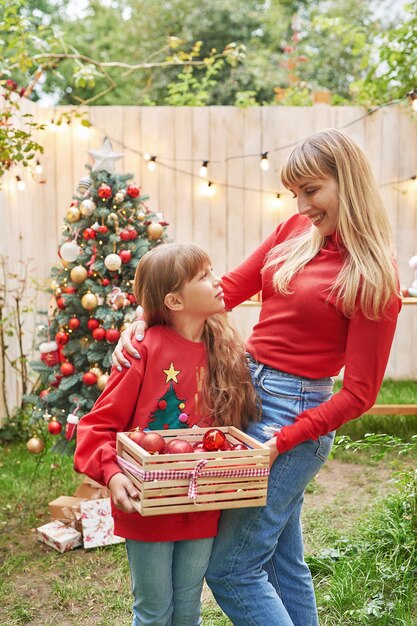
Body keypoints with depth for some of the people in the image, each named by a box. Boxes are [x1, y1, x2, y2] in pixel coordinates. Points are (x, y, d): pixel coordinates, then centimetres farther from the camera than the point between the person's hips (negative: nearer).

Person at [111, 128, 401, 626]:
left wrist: (281, 440, -21)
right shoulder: (294, 232, 5)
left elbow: (359, 393, -13)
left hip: (294, 415, -7)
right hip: (247, 390, 7)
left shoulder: (373, 278, -14)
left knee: (230, 569, -2)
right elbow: (228, 290, 3)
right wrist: (147, 319, -10)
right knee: (282, 561, 17)